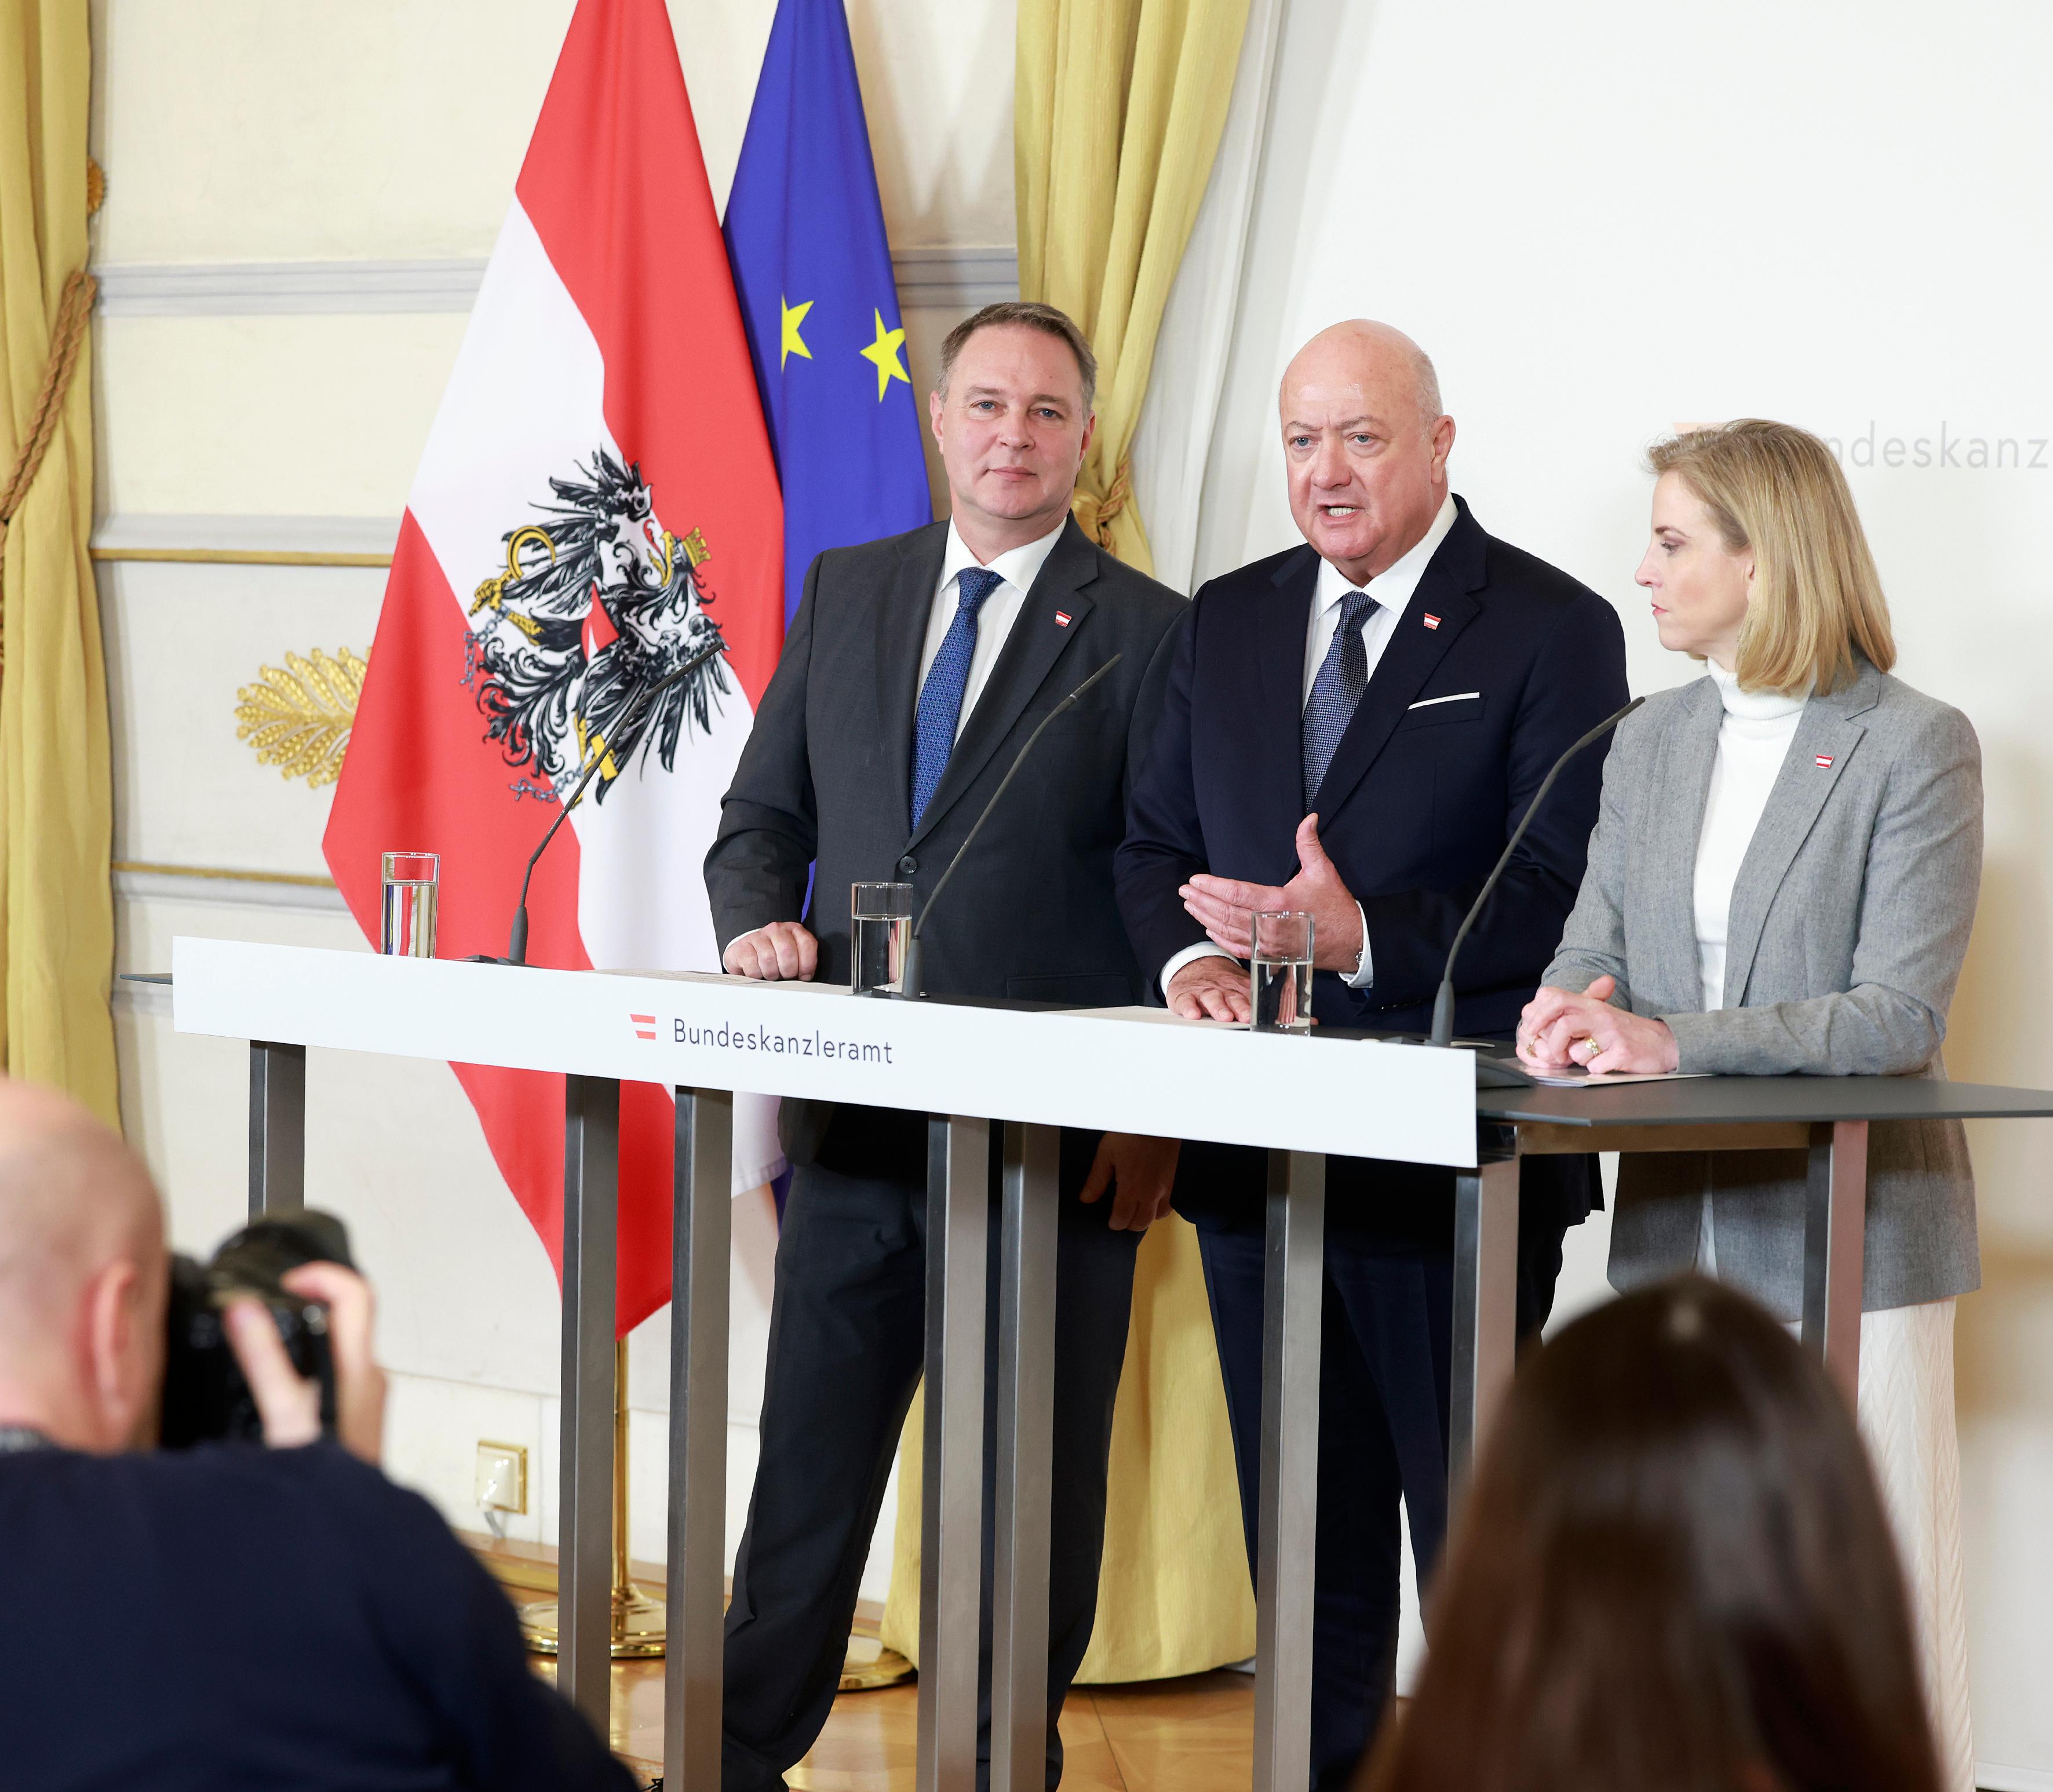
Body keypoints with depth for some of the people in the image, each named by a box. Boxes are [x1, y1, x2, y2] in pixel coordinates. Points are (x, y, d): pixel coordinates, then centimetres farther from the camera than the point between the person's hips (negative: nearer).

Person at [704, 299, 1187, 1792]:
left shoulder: (1147, 633, -1)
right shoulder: (846, 592, 12)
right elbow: (762, 816, 16)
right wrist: (762, 925, -6)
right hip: (856, 1123, 4)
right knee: (808, 1463, 10)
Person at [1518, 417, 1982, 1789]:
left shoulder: (1915, 747, -7)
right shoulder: (1652, 745, 13)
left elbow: (1899, 1015, -15)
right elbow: (1596, 945, 10)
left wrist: (1679, 1042, -24)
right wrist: (1569, 1012, -15)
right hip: (1680, 1226, 6)